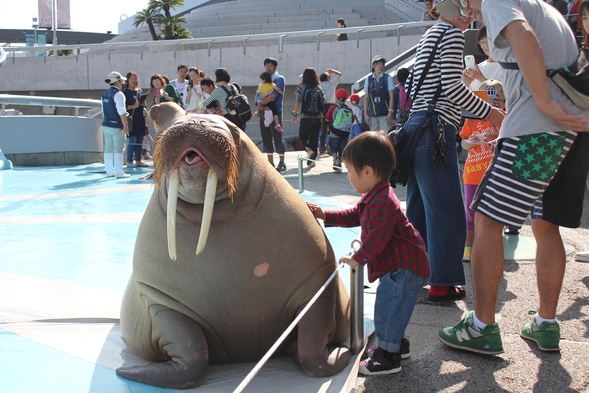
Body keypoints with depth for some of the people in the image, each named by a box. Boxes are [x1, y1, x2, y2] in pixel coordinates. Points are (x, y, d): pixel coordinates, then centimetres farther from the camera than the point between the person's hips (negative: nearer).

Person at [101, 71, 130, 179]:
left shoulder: (104, 94, 12)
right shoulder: (118, 94, -13)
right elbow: (121, 112, -18)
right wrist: (125, 125, -15)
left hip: (106, 125, 8)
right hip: (116, 126, -8)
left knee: (108, 149, 11)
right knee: (118, 149, -4)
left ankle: (109, 171, 16)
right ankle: (119, 173, -4)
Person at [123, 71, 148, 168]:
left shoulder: (140, 90, 15)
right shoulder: (125, 92, -5)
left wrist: (143, 104, 2)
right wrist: (134, 106, -20)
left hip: (140, 117, 6)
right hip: (131, 118, -6)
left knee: (140, 140, 7)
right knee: (132, 140, -7)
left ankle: (138, 161, 14)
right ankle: (129, 161, 0)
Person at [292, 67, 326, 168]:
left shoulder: (302, 87, -6)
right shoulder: (319, 88, 3)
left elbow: (298, 102, -7)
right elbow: (323, 101, 4)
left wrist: (295, 114, 4)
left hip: (305, 117, -3)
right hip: (317, 117, 3)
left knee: (302, 136, 11)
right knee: (314, 138, 10)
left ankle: (309, 150, -17)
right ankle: (312, 159, 10)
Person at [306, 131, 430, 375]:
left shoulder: (383, 202, -27)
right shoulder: (374, 197, 7)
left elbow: (377, 239, -28)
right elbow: (354, 216, 19)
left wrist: (358, 258, -17)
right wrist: (325, 216, 11)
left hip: (404, 268, -11)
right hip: (397, 266, 11)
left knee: (388, 308, -5)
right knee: (389, 307, 21)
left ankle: (388, 357, 6)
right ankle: (396, 345, 36)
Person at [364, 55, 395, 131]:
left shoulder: (388, 78, 1)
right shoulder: (368, 79, 7)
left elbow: (391, 96, -1)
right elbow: (366, 98, 8)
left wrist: (390, 112, -8)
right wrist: (366, 114, 3)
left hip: (385, 114, -2)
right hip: (372, 114, 2)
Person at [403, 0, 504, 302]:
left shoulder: (429, 36, 23)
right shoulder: (452, 31, -5)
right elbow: (452, 85, -14)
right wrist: (488, 112, -5)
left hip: (416, 126, 10)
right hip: (436, 129, -10)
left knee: (419, 208, 13)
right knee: (447, 210, -4)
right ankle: (442, 284, 0)